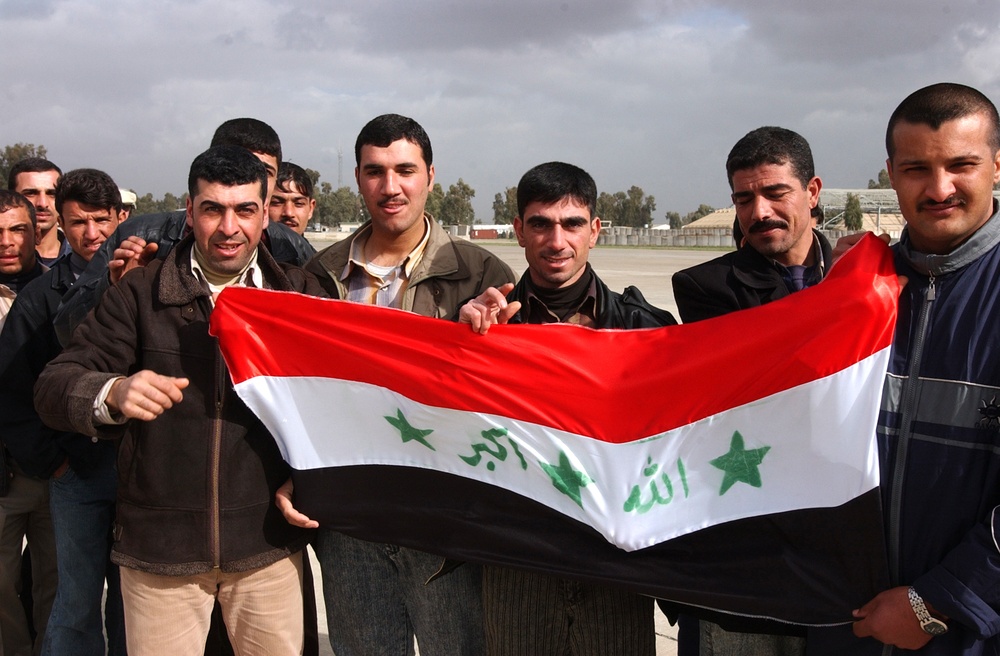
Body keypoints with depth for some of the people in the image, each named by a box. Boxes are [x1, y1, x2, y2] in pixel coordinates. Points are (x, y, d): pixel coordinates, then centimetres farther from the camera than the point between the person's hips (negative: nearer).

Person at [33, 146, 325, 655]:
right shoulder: (139, 292, -1)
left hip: (269, 542, 1)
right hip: (159, 544, 0)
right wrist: (112, 393, -25)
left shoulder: (300, 294, 2)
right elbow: (53, 387, -4)